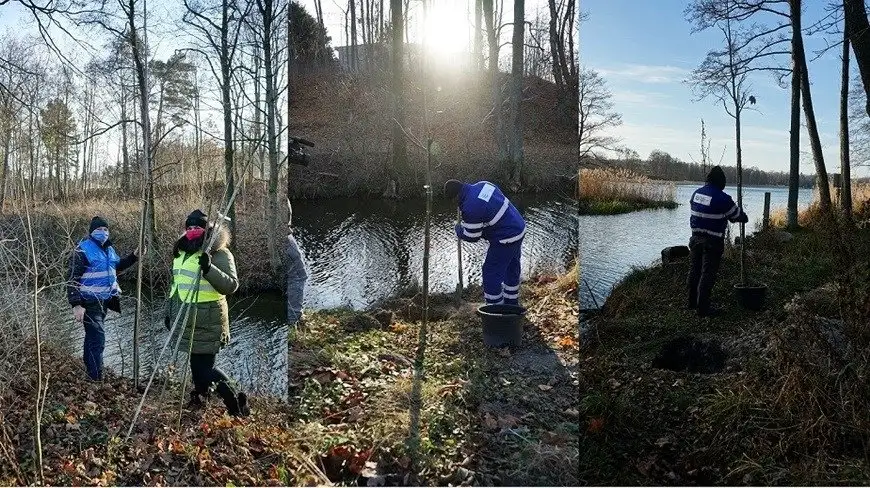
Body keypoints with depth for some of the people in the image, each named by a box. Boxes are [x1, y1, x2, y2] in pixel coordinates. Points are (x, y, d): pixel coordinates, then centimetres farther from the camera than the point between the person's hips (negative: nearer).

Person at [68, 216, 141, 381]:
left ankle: (88, 368, 37)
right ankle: (96, 378, -9)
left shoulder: (109, 248, 10)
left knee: (92, 336, 22)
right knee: (98, 338, -12)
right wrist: (76, 305, -23)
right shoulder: (83, 250, -13)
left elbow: (117, 267, 29)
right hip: (90, 302, -8)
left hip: (104, 300, 8)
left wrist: (133, 256, 13)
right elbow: (73, 279, -16)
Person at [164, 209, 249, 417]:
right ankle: (199, 398, 36)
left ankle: (236, 403, 4)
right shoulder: (182, 252, 14)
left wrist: (209, 269, -33)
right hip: (187, 320, 7)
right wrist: (169, 312, 27)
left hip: (207, 321, -7)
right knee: (196, 362, 17)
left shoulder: (219, 253, -11)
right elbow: (176, 283, 25)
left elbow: (231, 285, -20)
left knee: (204, 366, -7)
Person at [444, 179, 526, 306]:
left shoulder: (470, 209, -26)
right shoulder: (483, 184, 0)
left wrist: (458, 228, 7)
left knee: (491, 273, 2)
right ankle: (512, 303, 39)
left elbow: (471, 237, -14)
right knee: (512, 269, 23)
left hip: (505, 240, -10)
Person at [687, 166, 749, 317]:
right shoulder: (722, 198, -17)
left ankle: (693, 302, 29)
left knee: (695, 270, 17)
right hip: (712, 242, -7)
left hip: (696, 237, 7)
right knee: (708, 274, -1)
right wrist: (745, 218, 21)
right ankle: (703, 308, 3)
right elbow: (737, 214, -4)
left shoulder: (696, 193, 3)